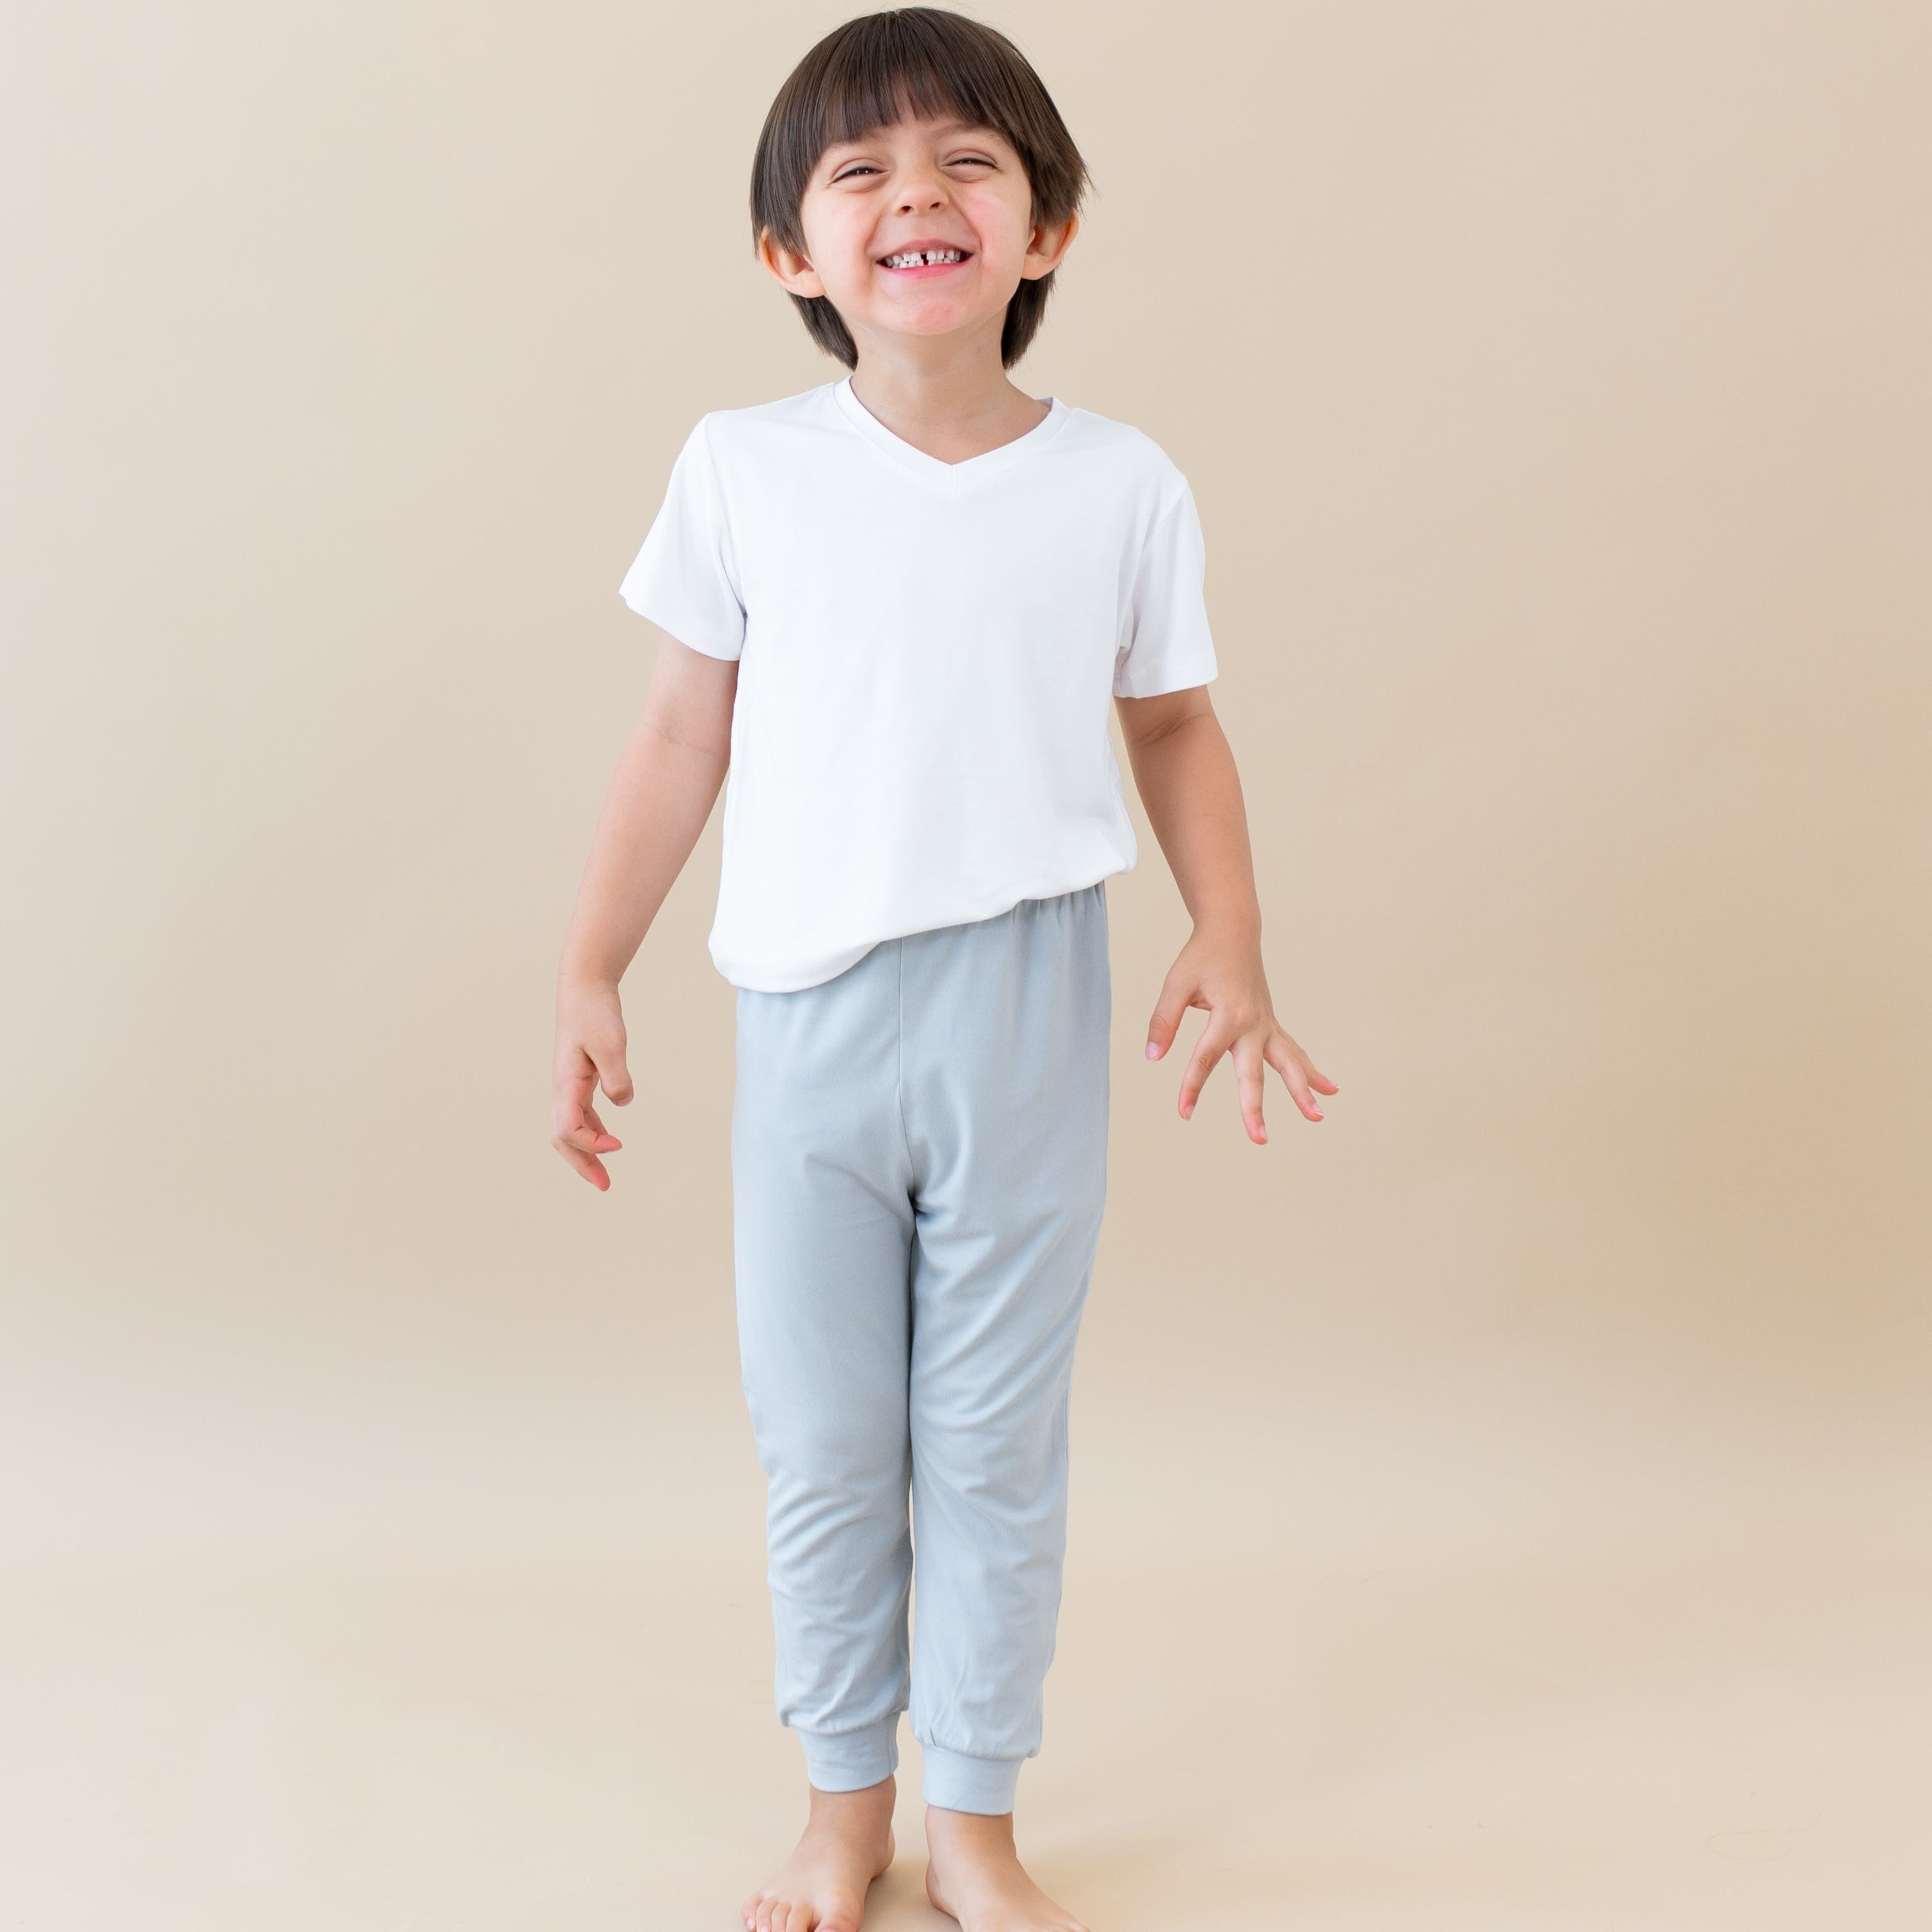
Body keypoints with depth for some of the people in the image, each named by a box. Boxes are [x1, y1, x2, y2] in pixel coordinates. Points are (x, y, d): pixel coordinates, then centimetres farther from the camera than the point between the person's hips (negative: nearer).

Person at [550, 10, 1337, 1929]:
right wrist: (588, 973, 4)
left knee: (995, 1447, 10)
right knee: (821, 1450, 10)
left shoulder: (1121, 487, -4)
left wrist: (1229, 941, -4)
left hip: (1026, 1022, 0)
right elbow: (683, 734, 4)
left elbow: (1174, 724, 7)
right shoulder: (743, 471, -4)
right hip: (808, 1027, 1)